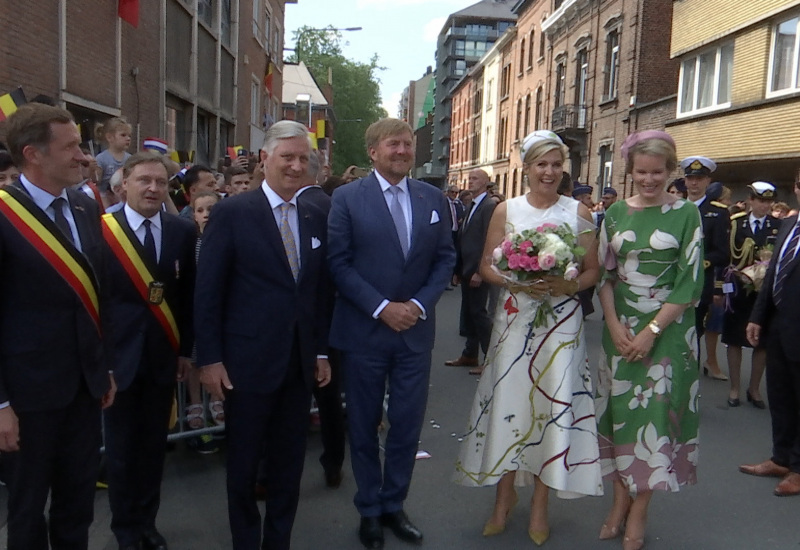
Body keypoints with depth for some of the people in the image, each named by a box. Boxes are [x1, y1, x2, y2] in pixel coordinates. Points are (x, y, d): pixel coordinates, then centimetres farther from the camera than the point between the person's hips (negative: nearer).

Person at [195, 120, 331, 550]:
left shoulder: (315, 218, 6)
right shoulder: (232, 213, -8)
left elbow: (320, 291, 9)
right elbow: (208, 291, -8)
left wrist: (321, 351, 8)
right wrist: (209, 357, -11)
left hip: (300, 363, 4)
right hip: (248, 361, -4)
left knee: (289, 462, 15)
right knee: (244, 463, 12)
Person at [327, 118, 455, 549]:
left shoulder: (433, 199, 6)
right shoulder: (347, 198, -4)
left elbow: (445, 258, 5)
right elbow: (338, 262, -9)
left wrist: (420, 304, -9)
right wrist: (381, 307, -16)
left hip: (416, 329, 3)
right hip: (363, 331, -2)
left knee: (408, 425, 9)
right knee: (364, 426, 10)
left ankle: (393, 505, 29)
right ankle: (369, 511, 28)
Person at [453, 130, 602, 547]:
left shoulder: (578, 212, 4)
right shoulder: (506, 210, 4)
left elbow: (593, 270, 6)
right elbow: (486, 266, 5)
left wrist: (569, 286, -14)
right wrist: (515, 281, -14)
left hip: (561, 320, 0)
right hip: (514, 318, 1)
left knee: (553, 404, 1)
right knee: (507, 402, 2)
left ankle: (540, 505, 18)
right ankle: (504, 497, 22)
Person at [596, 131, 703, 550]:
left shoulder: (686, 214, -4)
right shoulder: (615, 214, 5)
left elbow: (690, 283, -8)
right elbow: (603, 274, 5)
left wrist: (651, 330, -13)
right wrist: (615, 326, -7)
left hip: (667, 331, -3)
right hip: (619, 330, 3)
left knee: (655, 412, 2)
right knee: (618, 410, 7)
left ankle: (638, 514, 15)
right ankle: (620, 502, 23)